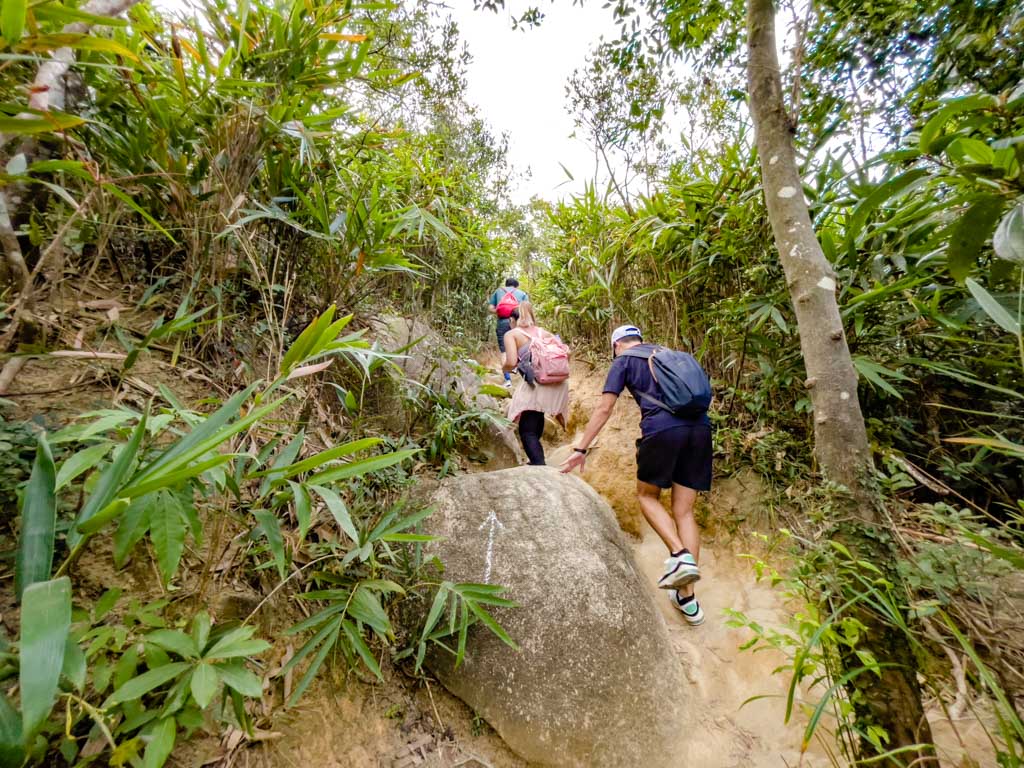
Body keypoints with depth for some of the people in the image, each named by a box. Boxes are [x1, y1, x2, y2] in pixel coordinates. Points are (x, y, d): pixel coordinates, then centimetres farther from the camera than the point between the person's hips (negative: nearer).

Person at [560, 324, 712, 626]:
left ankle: (680, 555, -4)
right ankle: (687, 599, 13)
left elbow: (604, 409, 3)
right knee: (684, 511, 10)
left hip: (663, 429, -5)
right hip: (700, 427, 6)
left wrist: (581, 449, 5)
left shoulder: (623, 361, 11)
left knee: (647, 496, 17)